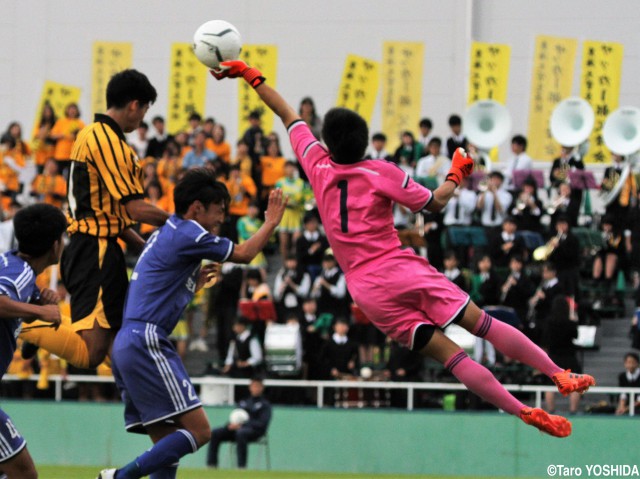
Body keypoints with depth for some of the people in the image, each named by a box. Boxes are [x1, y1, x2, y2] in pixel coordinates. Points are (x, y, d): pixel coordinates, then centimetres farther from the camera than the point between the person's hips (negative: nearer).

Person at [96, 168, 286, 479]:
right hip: (146, 343, -10)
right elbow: (243, 254, 3)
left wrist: (195, 284, 28)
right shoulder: (187, 233, -7)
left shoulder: (167, 234, 22)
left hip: (126, 345, 10)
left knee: (168, 445, 7)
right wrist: (271, 222, 17)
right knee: (198, 430, -13)